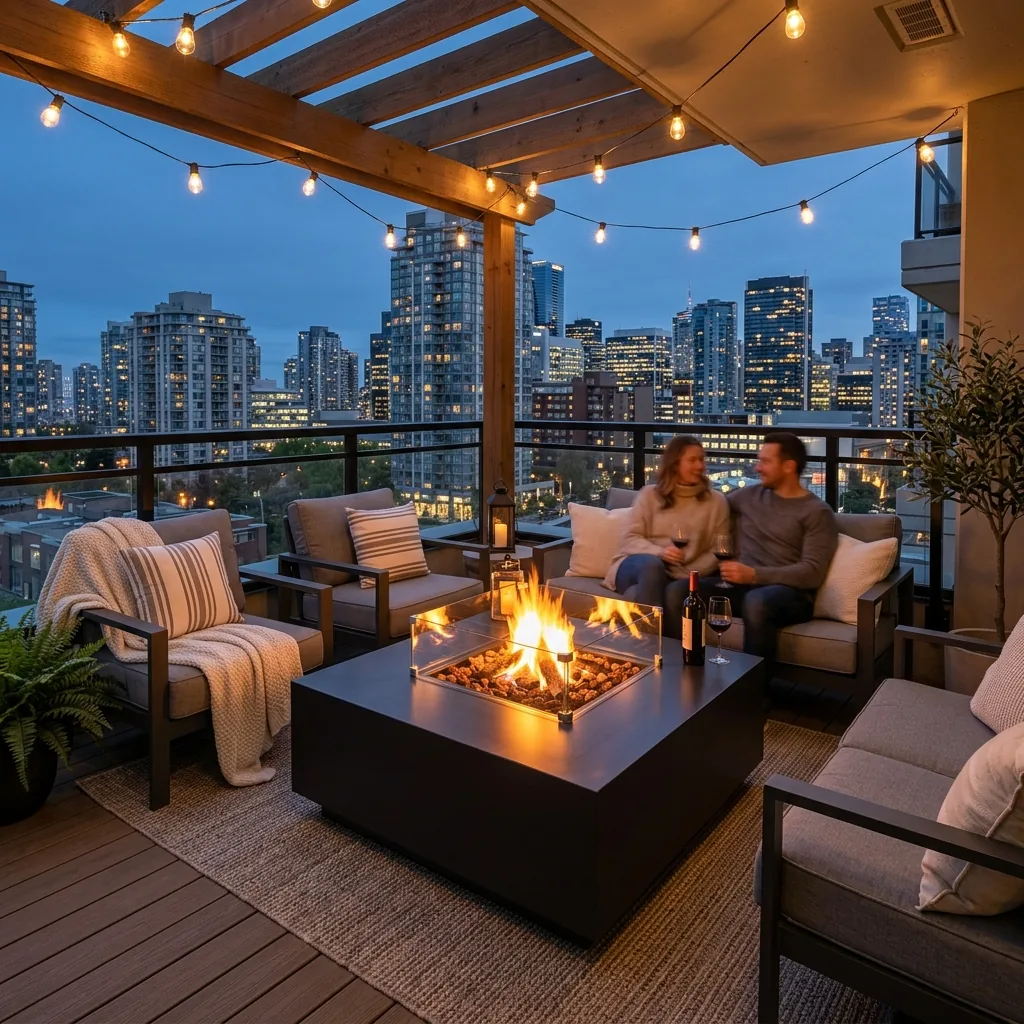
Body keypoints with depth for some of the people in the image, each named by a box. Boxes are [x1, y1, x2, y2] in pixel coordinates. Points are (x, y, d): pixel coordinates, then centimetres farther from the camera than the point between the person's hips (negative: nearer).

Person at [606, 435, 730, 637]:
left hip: (681, 578, 0)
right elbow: (629, 539, 3)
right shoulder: (650, 494, 9)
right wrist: (659, 552, -16)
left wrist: (688, 574, -11)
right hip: (641, 566, 0)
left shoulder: (715, 501, 10)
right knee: (652, 564, -38)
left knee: (674, 593, -37)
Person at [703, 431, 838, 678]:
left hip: (790, 593, -4)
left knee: (756, 601, -41)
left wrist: (755, 575, -20)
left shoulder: (816, 512, 2)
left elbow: (813, 572, -9)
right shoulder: (748, 495, 17)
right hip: (741, 585, 5)